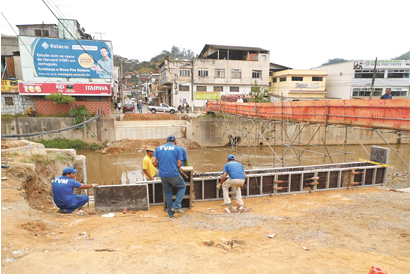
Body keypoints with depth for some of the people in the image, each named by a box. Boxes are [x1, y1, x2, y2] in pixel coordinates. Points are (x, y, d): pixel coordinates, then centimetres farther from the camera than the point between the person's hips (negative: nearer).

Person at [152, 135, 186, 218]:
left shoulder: (158, 148, 8)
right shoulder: (177, 149, -1)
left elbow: (153, 162, 2)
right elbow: (179, 164, -6)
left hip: (163, 175, 4)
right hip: (174, 174, -4)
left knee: (167, 192, 19)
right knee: (182, 187, 19)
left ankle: (170, 213, 25)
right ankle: (176, 206, 8)